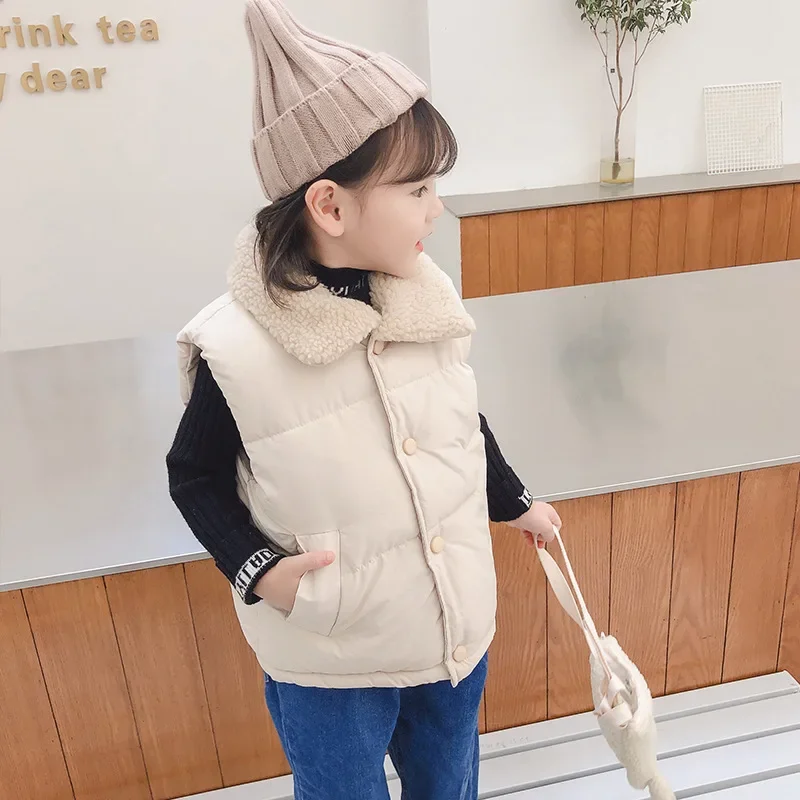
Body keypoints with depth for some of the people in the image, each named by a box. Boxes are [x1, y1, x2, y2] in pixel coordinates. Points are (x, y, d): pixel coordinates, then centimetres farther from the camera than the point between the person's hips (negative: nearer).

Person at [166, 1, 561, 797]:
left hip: (456, 626, 5)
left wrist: (515, 502, 19)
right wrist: (256, 569, -19)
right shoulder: (236, 348, -23)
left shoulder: (426, 301, -11)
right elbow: (194, 476, -6)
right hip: (329, 659, -4)